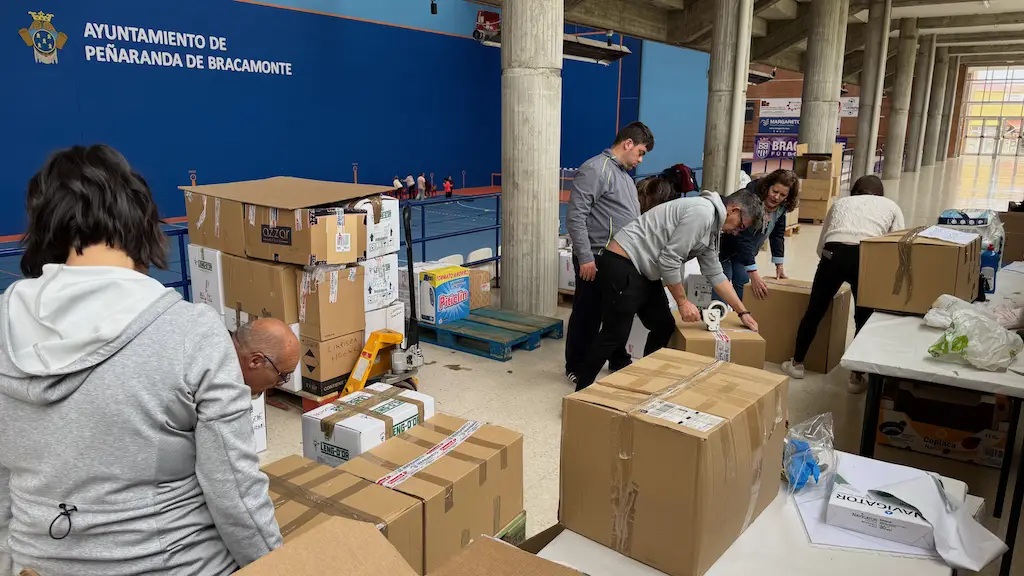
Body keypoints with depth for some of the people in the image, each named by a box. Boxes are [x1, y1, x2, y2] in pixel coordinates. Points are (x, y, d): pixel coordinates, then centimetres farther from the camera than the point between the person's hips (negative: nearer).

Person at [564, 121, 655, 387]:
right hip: (597, 261, -9)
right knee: (588, 316, 2)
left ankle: (619, 361, 34)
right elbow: (575, 216, -20)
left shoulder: (625, 175, 17)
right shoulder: (595, 170, -14)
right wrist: (585, 257, -23)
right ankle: (576, 368, 15)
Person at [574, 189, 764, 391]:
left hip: (644, 271, 11)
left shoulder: (711, 228, 16)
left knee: (665, 327, 13)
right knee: (615, 335, -8)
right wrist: (683, 302, -10)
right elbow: (669, 260, -20)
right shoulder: (702, 212, -17)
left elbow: (715, 274, 20)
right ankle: (581, 392, 3)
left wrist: (742, 312, 21)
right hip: (622, 265, -11)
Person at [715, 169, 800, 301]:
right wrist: (753, 274, -38)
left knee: (743, 291, 4)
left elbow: (777, 234, 3)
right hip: (724, 245, -7)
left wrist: (779, 265, 1)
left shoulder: (781, 206, -10)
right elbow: (743, 238, -35)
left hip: (745, 250, 7)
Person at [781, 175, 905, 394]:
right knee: (864, 318, 16)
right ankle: (857, 377, 20)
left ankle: (796, 364, 30)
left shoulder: (840, 202, 30)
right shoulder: (891, 207, 25)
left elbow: (821, 245, 25)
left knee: (814, 311, 16)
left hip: (833, 254, 1)